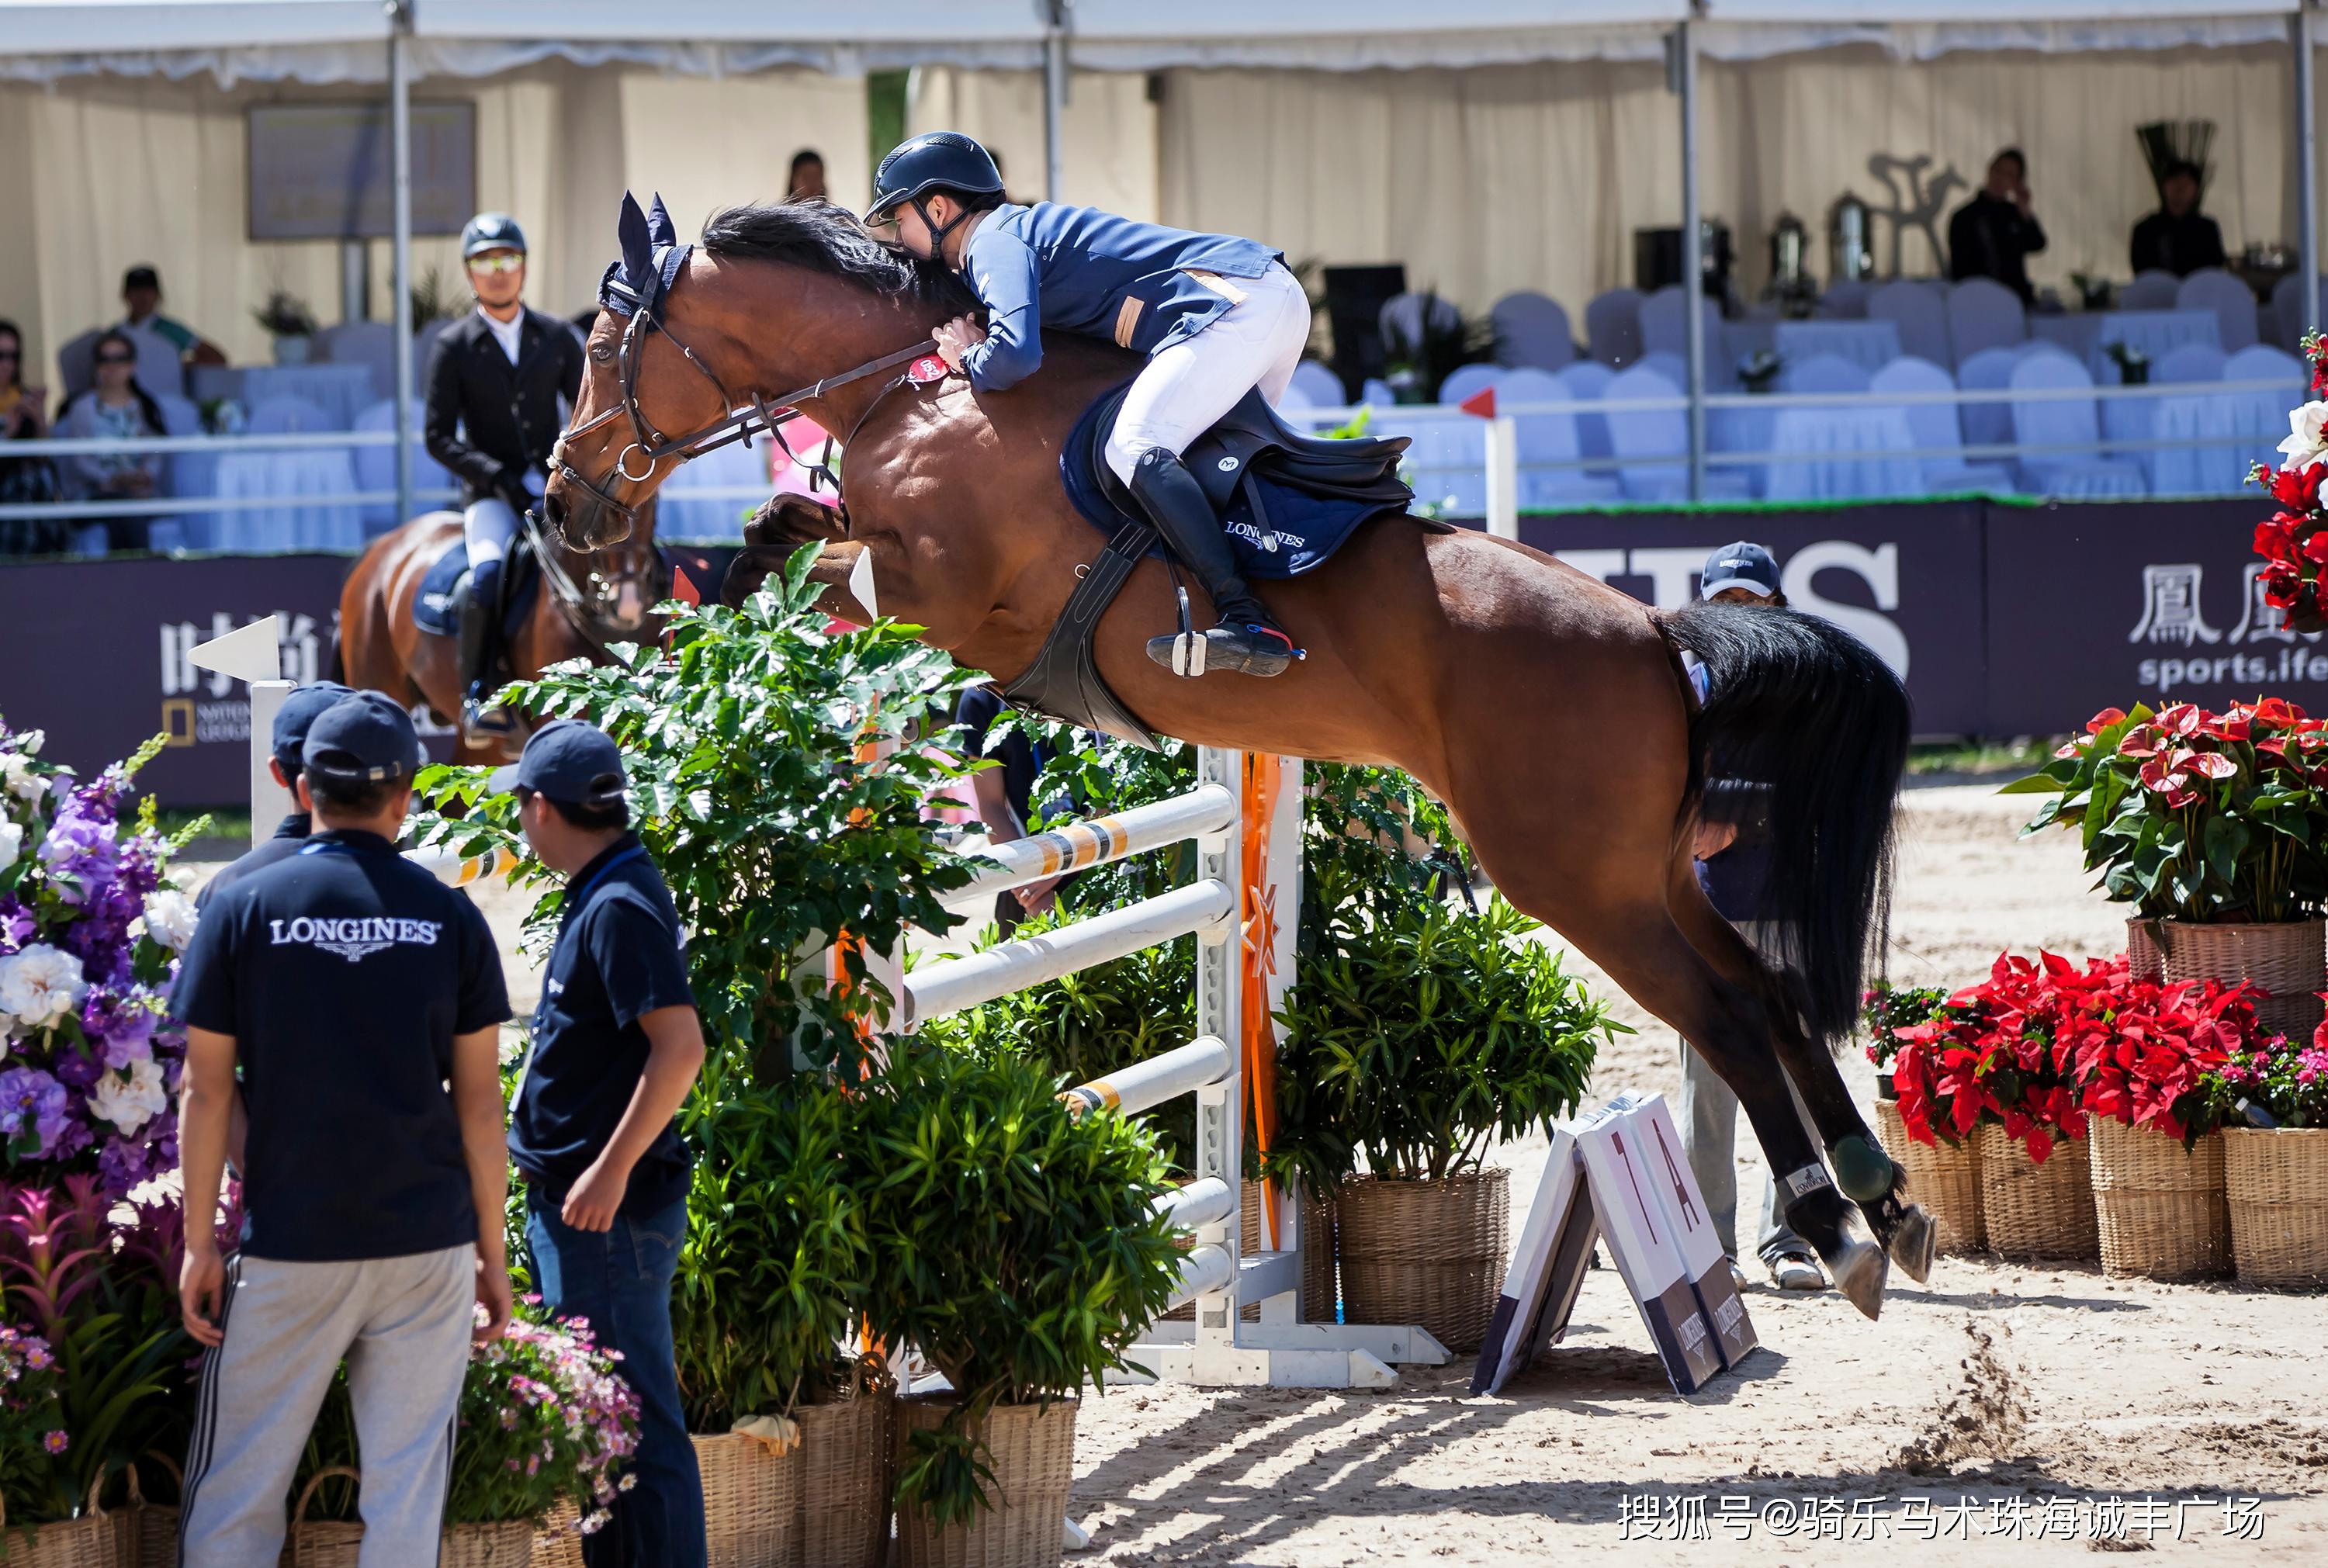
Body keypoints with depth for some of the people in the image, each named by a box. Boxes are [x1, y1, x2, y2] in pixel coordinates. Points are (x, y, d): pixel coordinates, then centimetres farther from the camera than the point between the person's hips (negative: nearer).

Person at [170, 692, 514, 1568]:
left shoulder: (244, 910, -2)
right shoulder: (449, 918, 1)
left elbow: (207, 1093, -2)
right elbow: (479, 1102, 2)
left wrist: (199, 1243, 4)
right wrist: (493, 1250, 10)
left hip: (289, 1245, -1)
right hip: (428, 1244, 1)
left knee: (237, 1496, 5)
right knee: (406, 1493, 4)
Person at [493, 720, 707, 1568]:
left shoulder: (621, 908, -18)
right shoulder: (599, 896, 13)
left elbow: (679, 1046, -26)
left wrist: (611, 1171, -24)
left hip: (610, 1211, -11)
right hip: (573, 1204, 11)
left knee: (636, 1418, -7)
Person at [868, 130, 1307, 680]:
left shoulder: (994, 242, -7)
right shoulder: (1019, 226, 24)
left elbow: (1016, 354, -24)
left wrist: (969, 360, -3)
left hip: (1237, 302, -11)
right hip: (1276, 294, 11)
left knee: (1135, 447, -22)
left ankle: (1250, 624, -32)